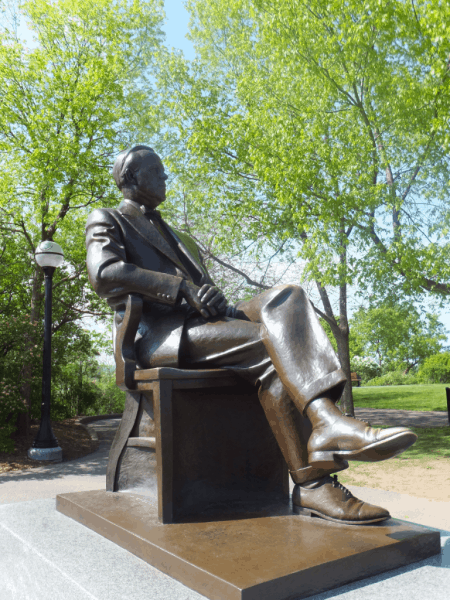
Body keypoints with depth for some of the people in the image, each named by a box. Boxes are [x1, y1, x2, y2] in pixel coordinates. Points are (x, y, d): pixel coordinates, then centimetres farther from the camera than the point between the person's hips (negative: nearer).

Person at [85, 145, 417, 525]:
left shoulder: (165, 231, 35)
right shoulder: (107, 221, 11)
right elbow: (104, 274, -12)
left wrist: (211, 296, -3)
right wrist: (182, 287, -19)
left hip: (196, 320, 7)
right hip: (155, 334, -7)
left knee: (286, 298, -20)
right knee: (270, 348, -29)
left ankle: (328, 424, -36)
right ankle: (312, 483, -33)